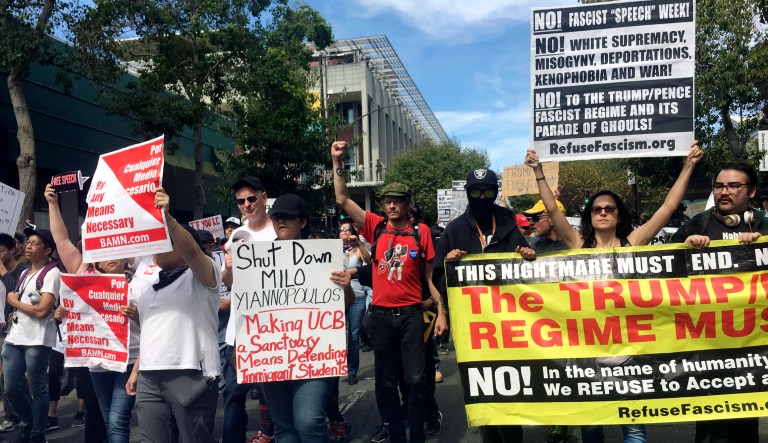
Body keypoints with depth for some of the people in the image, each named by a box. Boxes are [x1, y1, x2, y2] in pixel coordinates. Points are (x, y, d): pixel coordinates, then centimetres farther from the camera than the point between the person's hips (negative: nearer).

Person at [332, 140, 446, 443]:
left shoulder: (421, 232, -1)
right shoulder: (376, 227, 2)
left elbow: (430, 276, 3)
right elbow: (342, 200, -3)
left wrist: (441, 311, -1)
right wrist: (337, 162, -10)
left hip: (411, 314, -2)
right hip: (380, 314, 2)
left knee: (416, 379, 2)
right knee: (386, 382, 11)